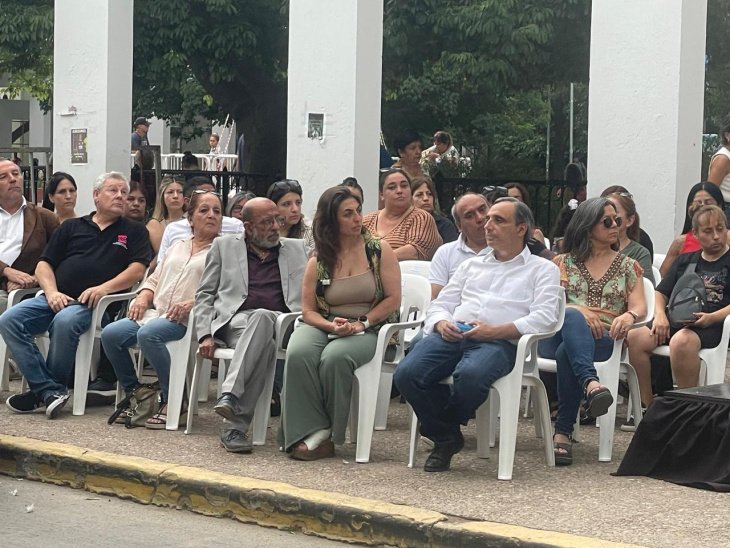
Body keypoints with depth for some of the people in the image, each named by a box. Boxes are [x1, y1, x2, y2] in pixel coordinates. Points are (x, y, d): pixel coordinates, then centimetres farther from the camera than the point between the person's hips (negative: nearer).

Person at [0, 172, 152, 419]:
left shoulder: (134, 231, 14)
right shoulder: (71, 227, 21)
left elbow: (137, 270, 0)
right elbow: (43, 265, 16)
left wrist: (104, 288, -16)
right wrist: (52, 292, -5)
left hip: (90, 303, -4)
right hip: (56, 298, 4)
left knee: (64, 322, -37)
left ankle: (44, 390, -18)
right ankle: (50, 390, -26)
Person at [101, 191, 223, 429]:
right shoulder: (178, 247, 27)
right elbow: (154, 280, 27)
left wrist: (193, 303, -22)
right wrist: (143, 297, 5)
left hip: (189, 319, -6)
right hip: (156, 312, 6)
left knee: (148, 334, -34)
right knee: (110, 334, -16)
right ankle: (134, 393, -1)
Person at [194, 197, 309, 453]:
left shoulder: (298, 249, 24)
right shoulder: (224, 246, 21)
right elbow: (205, 295, 17)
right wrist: (206, 334, 1)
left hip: (281, 323, 1)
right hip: (237, 320, 0)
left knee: (260, 317, -39)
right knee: (264, 346, -38)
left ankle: (230, 395, -49)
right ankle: (236, 425, -45)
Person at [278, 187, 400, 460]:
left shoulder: (379, 251, 4)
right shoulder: (318, 262, 9)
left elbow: (393, 299, 0)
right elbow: (308, 310, 6)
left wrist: (361, 324, -12)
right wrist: (332, 325, -14)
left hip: (368, 330, -2)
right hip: (324, 326, 2)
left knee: (335, 357, -35)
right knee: (298, 354, -32)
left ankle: (329, 435, -18)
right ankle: (312, 433, -29)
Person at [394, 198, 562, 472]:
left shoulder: (543, 270, 16)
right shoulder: (471, 266, 32)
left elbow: (544, 317, -1)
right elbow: (440, 305, 25)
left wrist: (496, 331, -13)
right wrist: (442, 323, -1)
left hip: (499, 342, -4)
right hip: (452, 336, 4)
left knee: (470, 375, -40)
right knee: (407, 373, -27)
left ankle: (444, 426, -6)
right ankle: (445, 438, -5)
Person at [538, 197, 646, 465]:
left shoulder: (628, 267, 22)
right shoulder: (564, 262, 20)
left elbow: (640, 307, 7)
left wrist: (629, 316, -19)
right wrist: (578, 311, -17)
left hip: (602, 339, 0)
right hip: (558, 332, 0)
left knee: (567, 352, -37)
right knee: (572, 316, -39)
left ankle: (563, 431, -39)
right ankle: (591, 383, -60)